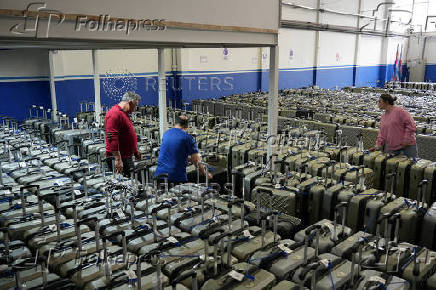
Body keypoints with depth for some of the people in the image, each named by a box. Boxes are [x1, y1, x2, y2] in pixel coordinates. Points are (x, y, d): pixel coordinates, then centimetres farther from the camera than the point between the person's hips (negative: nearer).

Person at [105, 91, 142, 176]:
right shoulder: (114, 114, -16)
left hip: (127, 157, 10)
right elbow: (112, 138, -25)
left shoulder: (124, 114, 18)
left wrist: (135, 151, 34)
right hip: (119, 160, -10)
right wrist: (118, 159, -28)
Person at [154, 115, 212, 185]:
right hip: (177, 177, -5)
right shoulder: (187, 138, -5)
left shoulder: (166, 134, 12)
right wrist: (205, 174, 9)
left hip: (159, 174, 5)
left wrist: (189, 158, 35)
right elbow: (196, 161, -6)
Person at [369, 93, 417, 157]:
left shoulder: (399, 111, -8)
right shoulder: (383, 117, 13)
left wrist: (406, 139, -14)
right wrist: (378, 146, 2)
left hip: (407, 145, -6)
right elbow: (382, 133, 12)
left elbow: (411, 125, -12)